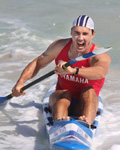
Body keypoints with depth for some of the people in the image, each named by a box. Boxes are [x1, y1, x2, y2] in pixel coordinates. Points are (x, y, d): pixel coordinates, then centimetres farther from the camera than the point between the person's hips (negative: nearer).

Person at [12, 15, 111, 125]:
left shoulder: (101, 56, -16)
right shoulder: (60, 46, -2)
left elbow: (101, 72, -41)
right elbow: (38, 63, 11)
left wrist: (73, 70, -59)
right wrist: (21, 82, -5)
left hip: (83, 107, -2)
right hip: (61, 101, 3)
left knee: (89, 91, -33)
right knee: (64, 93, -31)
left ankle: (86, 124, -59)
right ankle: (59, 122, -61)